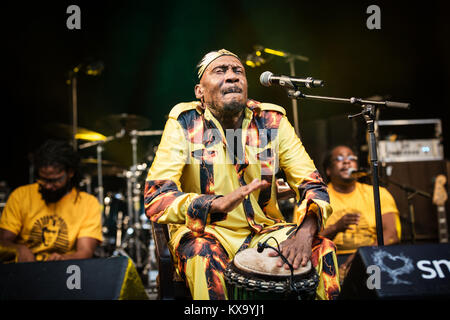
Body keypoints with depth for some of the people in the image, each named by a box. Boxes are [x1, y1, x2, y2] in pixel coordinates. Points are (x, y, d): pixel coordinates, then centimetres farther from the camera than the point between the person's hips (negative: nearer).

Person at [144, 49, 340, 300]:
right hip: (205, 231, -3)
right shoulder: (184, 122, -11)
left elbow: (312, 184, -5)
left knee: (323, 248, -18)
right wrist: (217, 204, -39)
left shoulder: (272, 120, -3)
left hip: (264, 230, 3)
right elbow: (156, 197, -20)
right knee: (203, 254, -34)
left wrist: (305, 232, -27)